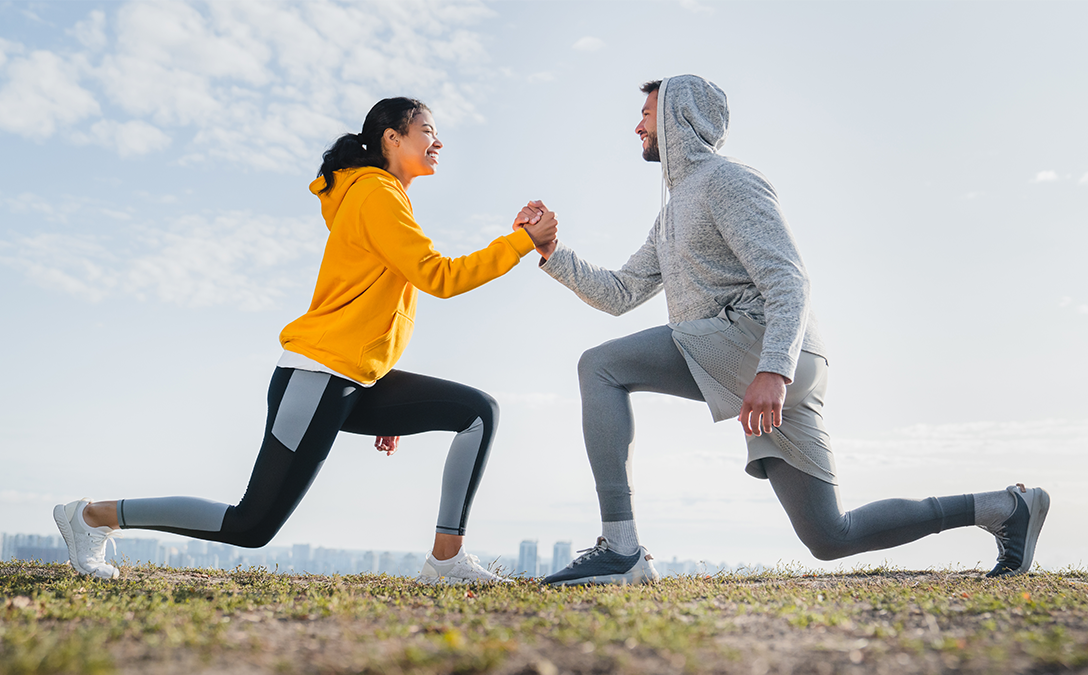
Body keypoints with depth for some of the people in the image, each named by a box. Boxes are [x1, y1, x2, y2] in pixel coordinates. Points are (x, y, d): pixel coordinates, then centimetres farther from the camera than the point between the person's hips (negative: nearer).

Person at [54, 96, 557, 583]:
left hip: (360, 383, 10)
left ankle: (447, 559, -2)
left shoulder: (384, 198, 21)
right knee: (253, 526, -6)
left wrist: (389, 410, 18)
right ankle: (93, 515, 9)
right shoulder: (375, 194, -8)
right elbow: (438, 276, -17)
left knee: (479, 412, 0)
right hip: (318, 376, -10)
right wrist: (521, 242, -11)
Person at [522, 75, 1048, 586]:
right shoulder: (673, 212, 29)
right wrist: (552, 253, 16)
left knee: (601, 366, -15)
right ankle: (1002, 507, 20)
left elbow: (789, 282, -12)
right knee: (829, 538, 9)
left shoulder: (727, 179, 0)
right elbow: (619, 294, 26)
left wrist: (773, 369, -26)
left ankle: (619, 549, -23)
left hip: (757, 339, -9)